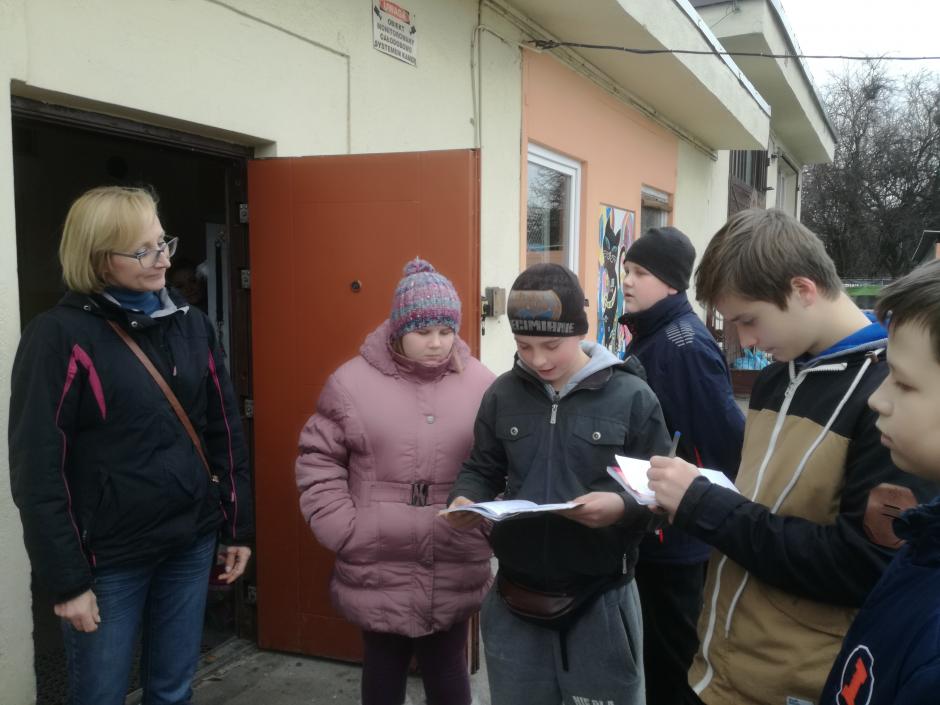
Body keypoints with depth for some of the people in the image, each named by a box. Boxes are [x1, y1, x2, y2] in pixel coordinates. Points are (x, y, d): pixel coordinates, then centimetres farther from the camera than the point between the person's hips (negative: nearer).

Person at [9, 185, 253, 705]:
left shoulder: (191, 324, 5)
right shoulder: (61, 336, -12)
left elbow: (224, 431, 9)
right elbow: (38, 470, -13)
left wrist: (237, 527, 9)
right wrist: (66, 579, -12)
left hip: (191, 544, 5)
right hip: (109, 557, -4)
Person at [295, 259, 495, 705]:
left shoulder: (481, 384, 0)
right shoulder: (352, 382, -4)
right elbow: (317, 461, -1)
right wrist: (344, 531, -8)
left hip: (456, 573, 1)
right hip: (378, 573, 0)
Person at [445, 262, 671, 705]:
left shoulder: (631, 396, -9)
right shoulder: (502, 394, 2)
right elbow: (482, 471, 11)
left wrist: (623, 507, -27)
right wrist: (465, 500, -10)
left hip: (601, 601, -3)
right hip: (515, 600, 3)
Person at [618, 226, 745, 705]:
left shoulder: (685, 343, -20)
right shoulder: (648, 337, 9)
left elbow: (726, 433, -25)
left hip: (679, 527, -9)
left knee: (672, 653, 6)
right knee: (655, 646, 22)